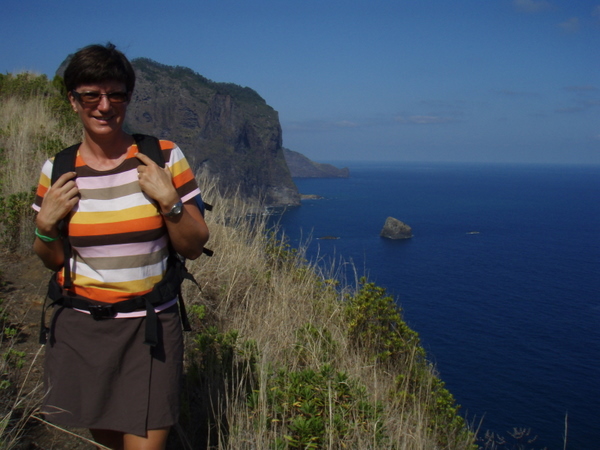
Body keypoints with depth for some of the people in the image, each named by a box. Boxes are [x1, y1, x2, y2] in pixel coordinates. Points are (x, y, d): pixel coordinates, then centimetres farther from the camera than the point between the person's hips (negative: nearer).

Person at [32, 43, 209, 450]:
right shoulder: (57, 170, 0)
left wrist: (169, 200, -18)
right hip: (79, 328, 3)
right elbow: (52, 261, 9)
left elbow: (195, 248, -3)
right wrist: (46, 225, -9)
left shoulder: (164, 158, -7)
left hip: (150, 328, -2)